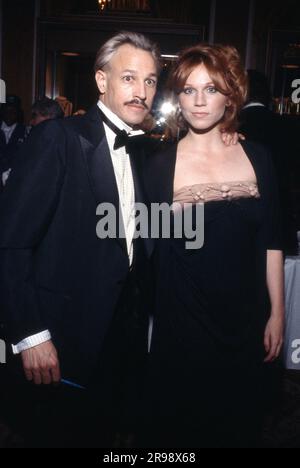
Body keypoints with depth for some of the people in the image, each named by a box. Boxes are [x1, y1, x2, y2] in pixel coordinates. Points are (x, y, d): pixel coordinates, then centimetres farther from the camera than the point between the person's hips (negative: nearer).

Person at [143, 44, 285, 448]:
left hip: (244, 322, 2)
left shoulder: (257, 158, 0)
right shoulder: (160, 166, -5)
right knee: (178, 422, 16)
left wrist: (277, 313, 3)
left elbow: (270, 243, 3)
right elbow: (151, 245, 0)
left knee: (239, 421, 20)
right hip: (180, 323, -1)